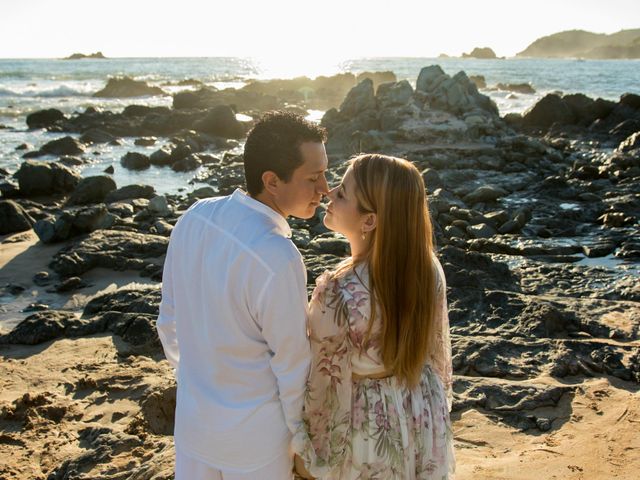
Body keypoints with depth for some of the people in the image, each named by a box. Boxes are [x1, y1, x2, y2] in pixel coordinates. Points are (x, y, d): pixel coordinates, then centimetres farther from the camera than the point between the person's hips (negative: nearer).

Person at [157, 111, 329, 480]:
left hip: (192, 417, 6)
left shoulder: (194, 218, -12)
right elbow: (293, 365, -19)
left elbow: (170, 319, 0)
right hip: (254, 434, -5)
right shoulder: (278, 259, -31)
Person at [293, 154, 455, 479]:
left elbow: (322, 385, -20)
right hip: (422, 419, 5)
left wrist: (306, 451, -3)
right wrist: (433, 410, 16)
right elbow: (437, 352, -1)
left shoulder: (338, 293, -32)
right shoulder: (428, 267, -15)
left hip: (364, 426, -5)